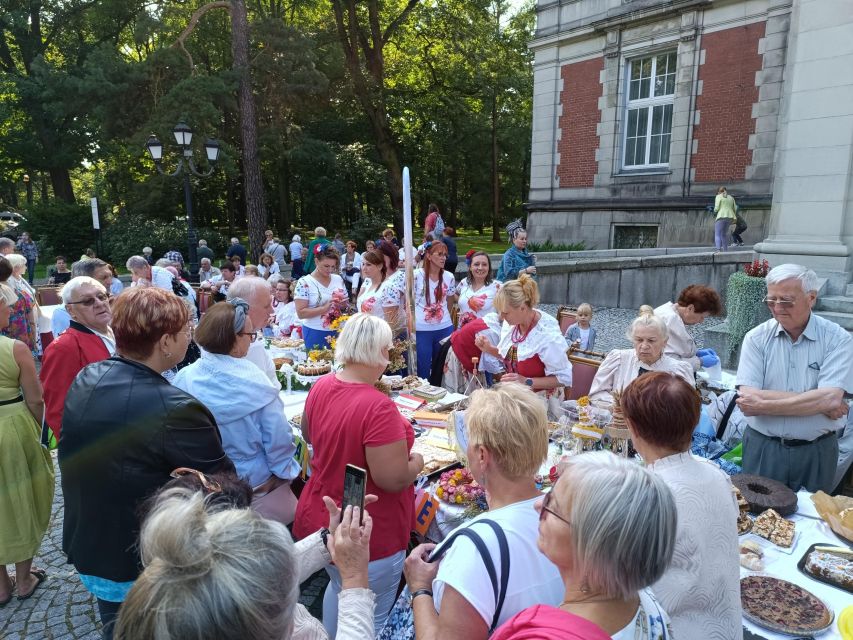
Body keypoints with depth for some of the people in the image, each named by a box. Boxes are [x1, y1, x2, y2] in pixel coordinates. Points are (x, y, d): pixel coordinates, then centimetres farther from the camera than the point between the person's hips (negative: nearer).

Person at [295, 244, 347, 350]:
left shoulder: (338, 279, 4)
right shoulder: (304, 283, -10)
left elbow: (345, 304, 14)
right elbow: (301, 313, -15)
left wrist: (341, 304, -8)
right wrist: (325, 308, -22)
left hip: (337, 331, 4)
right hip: (315, 333, -4)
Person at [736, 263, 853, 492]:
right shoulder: (757, 338, -6)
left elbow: (831, 398, -20)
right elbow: (748, 399, -16)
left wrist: (764, 404, -19)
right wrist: (819, 402, -18)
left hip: (816, 453, 0)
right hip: (762, 448, 0)